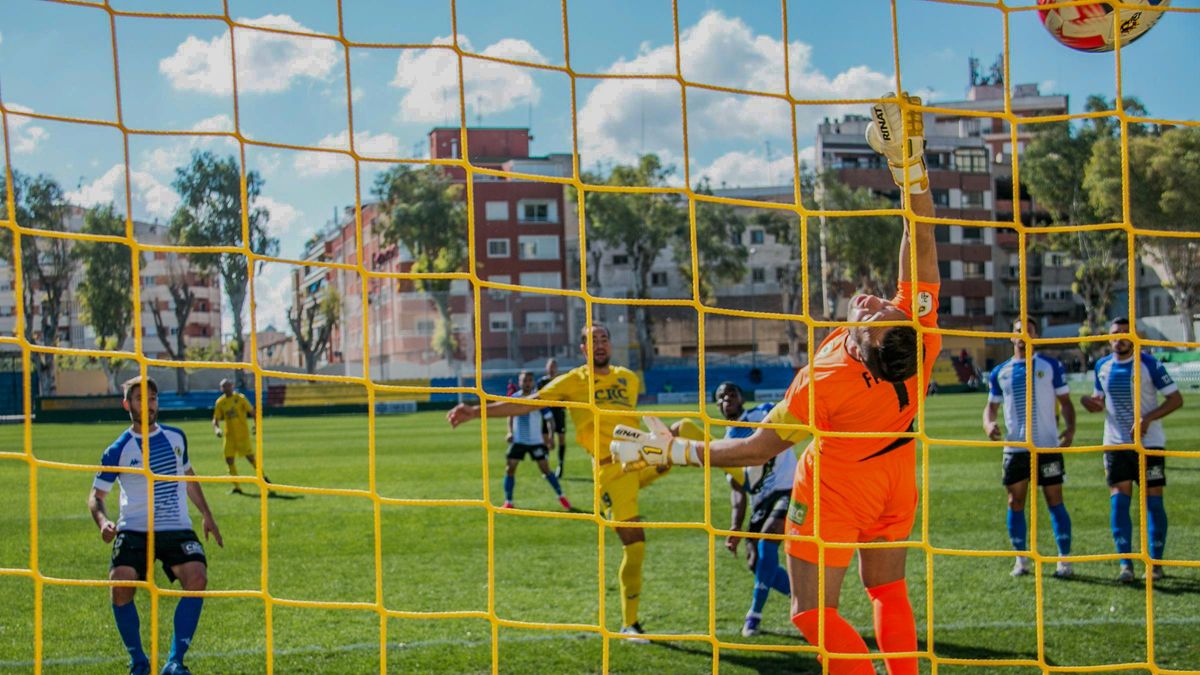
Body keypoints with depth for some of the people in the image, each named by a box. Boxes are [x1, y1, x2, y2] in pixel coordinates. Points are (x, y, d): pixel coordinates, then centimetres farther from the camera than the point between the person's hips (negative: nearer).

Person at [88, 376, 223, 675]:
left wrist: (206, 515, 24)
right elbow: (96, 495, 0)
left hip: (177, 530, 2)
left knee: (197, 579, -22)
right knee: (120, 586, -22)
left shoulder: (176, 437, 9)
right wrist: (102, 522, -20)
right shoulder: (118, 451, -3)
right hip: (134, 531, -2)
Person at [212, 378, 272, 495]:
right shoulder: (220, 402, 4)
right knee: (229, 460, -2)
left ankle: (263, 477, 17)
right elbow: (216, 419, 7)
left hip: (242, 434, -4)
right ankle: (236, 487, 7)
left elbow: (252, 412, 0)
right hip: (229, 436, 4)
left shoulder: (240, 398, -4)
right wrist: (216, 429, -13)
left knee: (250, 457, -4)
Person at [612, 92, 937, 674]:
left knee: (813, 612, 4)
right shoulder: (920, 334, -27)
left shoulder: (823, 385, -36)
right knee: (889, 593, 20)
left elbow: (760, 448, -25)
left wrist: (674, 451, -16)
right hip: (895, 484, 6)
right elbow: (922, 246, -19)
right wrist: (912, 166, -19)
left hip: (836, 490, -6)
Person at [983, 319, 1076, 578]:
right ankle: (1021, 559, 13)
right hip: (1015, 447, 3)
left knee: (1055, 501, -2)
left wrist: (1070, 427, -14)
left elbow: (1065, 400, 3)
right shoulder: (1000, 372, 11)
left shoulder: (1051, 366, 3)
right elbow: (991, 405, 16)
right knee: (1015, 503, 4)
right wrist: (989, 423, -6)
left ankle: (1064, 559, 2)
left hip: (1048, 446, -3)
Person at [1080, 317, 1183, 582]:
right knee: (1118, 502, -5)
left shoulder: (1149, 364, -8)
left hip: (1149, 442, -3)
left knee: (1153, 501, -1)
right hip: (1115, 444, 3)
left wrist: (1148, 418, -21)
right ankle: (1125, 564, -3)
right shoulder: (1102, 366, 6)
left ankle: (1155, 563, 8)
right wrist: (1093, 403, -5)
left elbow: (1176, 399, -8)